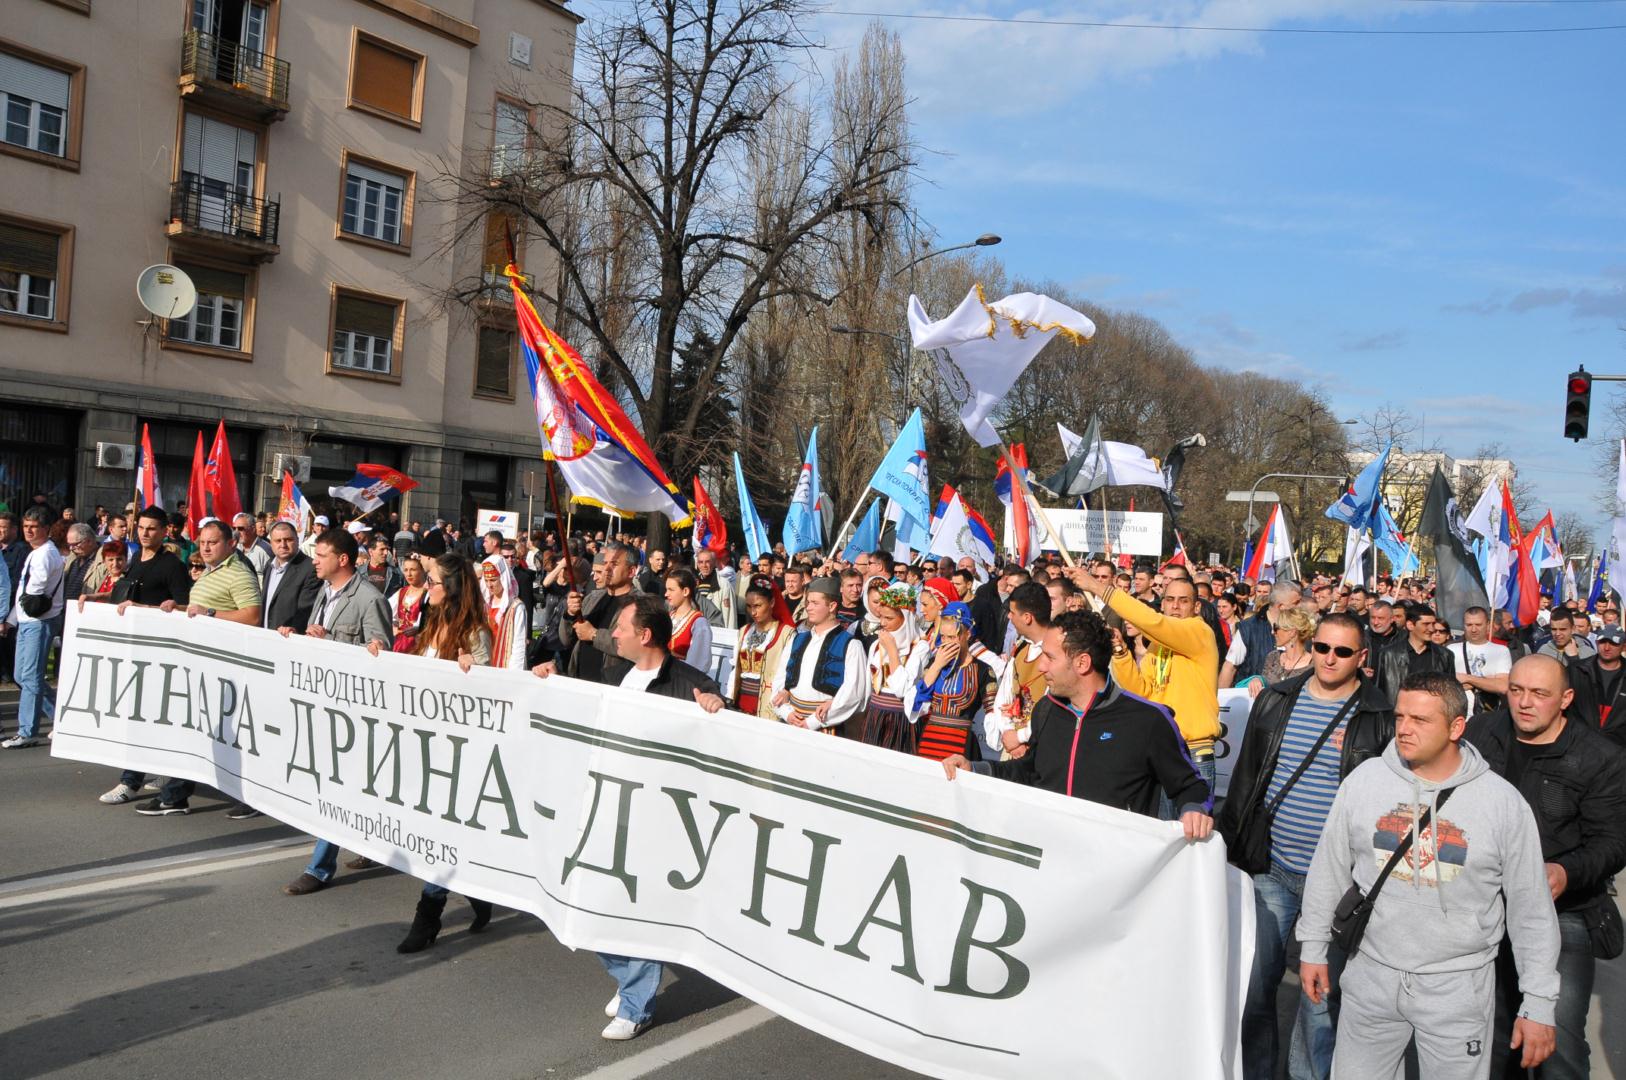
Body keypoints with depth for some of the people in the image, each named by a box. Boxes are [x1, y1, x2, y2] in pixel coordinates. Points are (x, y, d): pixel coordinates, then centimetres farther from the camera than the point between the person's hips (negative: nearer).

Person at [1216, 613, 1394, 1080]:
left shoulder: (1380, 718, -5)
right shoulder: (1274, 700, 4)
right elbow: (1246, 778, 9)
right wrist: (1228, 844, 8)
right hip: (1271, 870, 3)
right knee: (1253, 985, 9)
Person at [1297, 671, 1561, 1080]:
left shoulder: (1503, 802, -8)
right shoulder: (1364, 780, -4)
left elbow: (1531, 909, -1)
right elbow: (1329, 870, 6)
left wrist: (1539, 1004, -1)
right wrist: (1313, 947, 9)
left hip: (1459, 985, -2)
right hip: (1370, 974, 2)